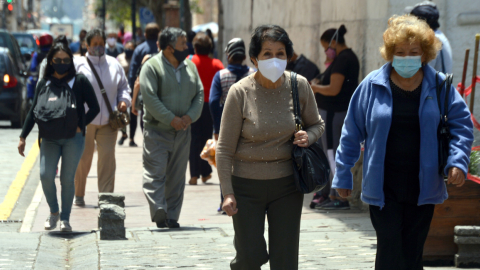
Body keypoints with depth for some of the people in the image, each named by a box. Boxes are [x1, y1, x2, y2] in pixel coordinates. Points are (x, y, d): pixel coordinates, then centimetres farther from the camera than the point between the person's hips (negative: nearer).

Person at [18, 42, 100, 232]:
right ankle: (53, 212, 12)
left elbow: (94, 108, 4)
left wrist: (79, 126, -6)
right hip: (49, 139, 2)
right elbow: (33, 111, 16)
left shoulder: (79, 81, 1)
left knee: (67, 178, -1)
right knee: (45, 175, -11)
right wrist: (23, 137, 14)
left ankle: (65, 218, 13)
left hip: (73, 138, -2)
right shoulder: (44, 84, 10)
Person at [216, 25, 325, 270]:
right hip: (247, 185, -2)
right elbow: (225, 148, -7)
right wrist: (227, 193, -11)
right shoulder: (240, 93, -12)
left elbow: (316, 125, 12)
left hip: (287, 184, 2)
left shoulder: (299, 86, -4)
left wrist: (308, 137, -12)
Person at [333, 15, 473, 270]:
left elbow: (461, 125, 5)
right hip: (383, 189, -2)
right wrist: (343, 175, 6)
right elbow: (352, 132, 5)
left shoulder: (439, 86, 2)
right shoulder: (373, 85, -1)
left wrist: (457, 161, -11)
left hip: (423, 189, 2)